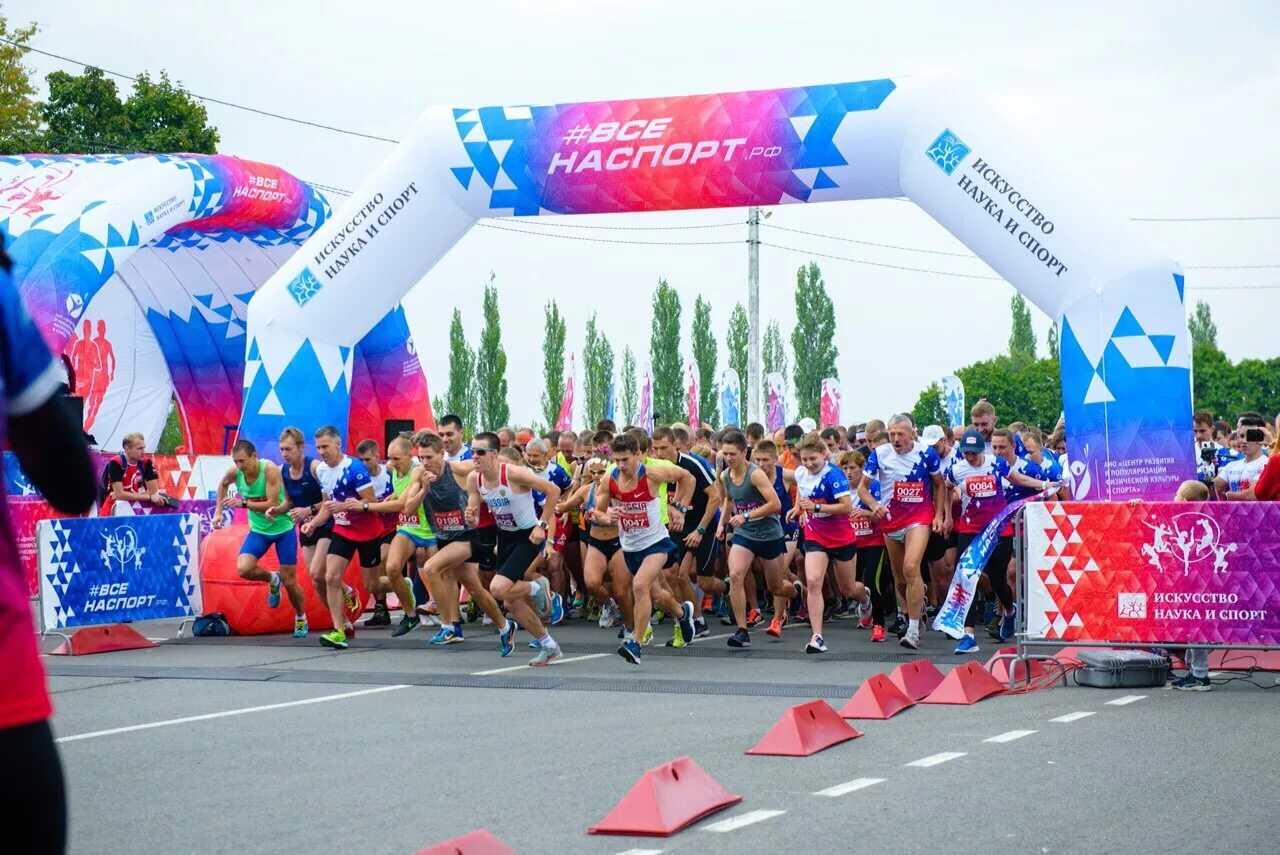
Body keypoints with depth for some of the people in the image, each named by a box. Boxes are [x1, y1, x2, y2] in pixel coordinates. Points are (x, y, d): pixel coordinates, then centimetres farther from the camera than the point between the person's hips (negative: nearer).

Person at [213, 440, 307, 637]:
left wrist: (243, 503, -36)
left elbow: (272, 504, -30)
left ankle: (301, 618, 29)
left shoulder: (270, 470, -26)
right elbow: (223, 484, 12)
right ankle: (272, 579, 13)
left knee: (289, 582, 1)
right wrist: (218, 512, 8)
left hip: (283, 528, -4)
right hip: (258, 530, 4)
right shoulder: (234, 472, -13)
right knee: (243, 569, -20)